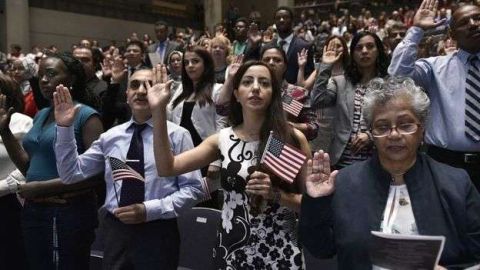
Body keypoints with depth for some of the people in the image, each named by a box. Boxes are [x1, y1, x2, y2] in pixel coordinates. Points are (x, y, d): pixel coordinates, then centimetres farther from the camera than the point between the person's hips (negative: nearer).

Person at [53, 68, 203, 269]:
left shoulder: (177, 135, -4)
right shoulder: (110, 136, 5)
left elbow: (192, 189, -6)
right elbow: (71, 174, 4)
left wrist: (149, 210, -17)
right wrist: (64, 128, -6)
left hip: (157, 232, -3)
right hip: (116, 230, 3)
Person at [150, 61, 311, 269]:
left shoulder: (293, 139, -6)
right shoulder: (223, 139, 0)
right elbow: (167, 168, -8)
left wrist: (276, 194, -19)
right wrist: (158, 111, -14)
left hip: (279, 253, -1)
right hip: (232, 250, 2)